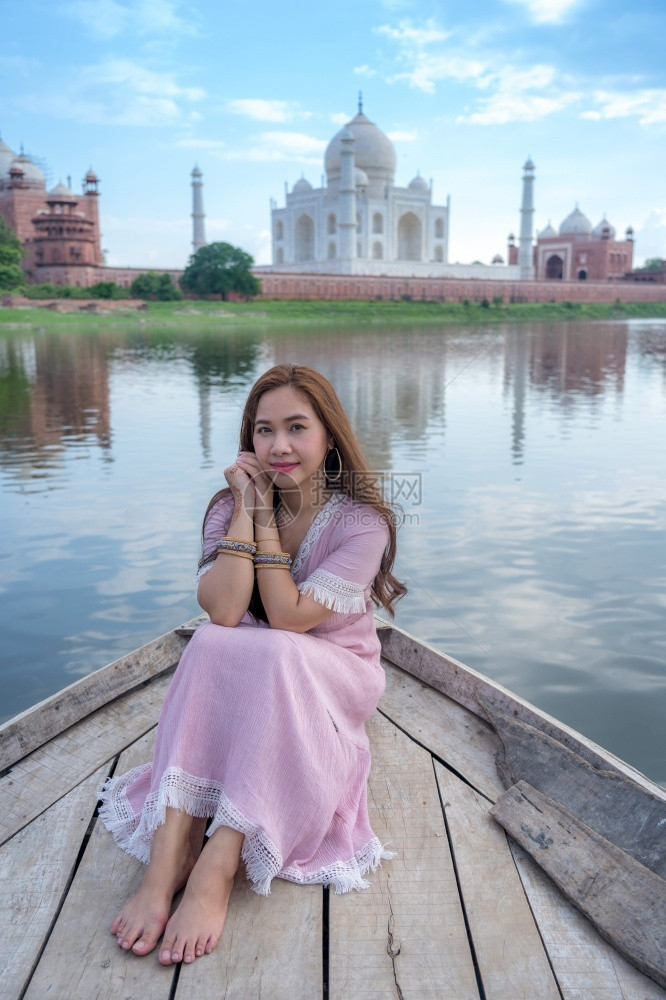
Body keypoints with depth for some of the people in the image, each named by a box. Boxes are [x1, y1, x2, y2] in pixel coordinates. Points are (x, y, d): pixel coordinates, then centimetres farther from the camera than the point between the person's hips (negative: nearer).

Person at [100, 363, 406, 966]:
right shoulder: (233, 507, -3)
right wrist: (248, 510, -20)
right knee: (211, 645, -31)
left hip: (333, 677, -3)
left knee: (271, 658, -35)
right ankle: (167, 863, -36)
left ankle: (213, 875, -36)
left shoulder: (362, 520, -14)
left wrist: (267, 519, -20)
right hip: (239, 680, 3)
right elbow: (222, 610, -20)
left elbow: (288, 618, -22)